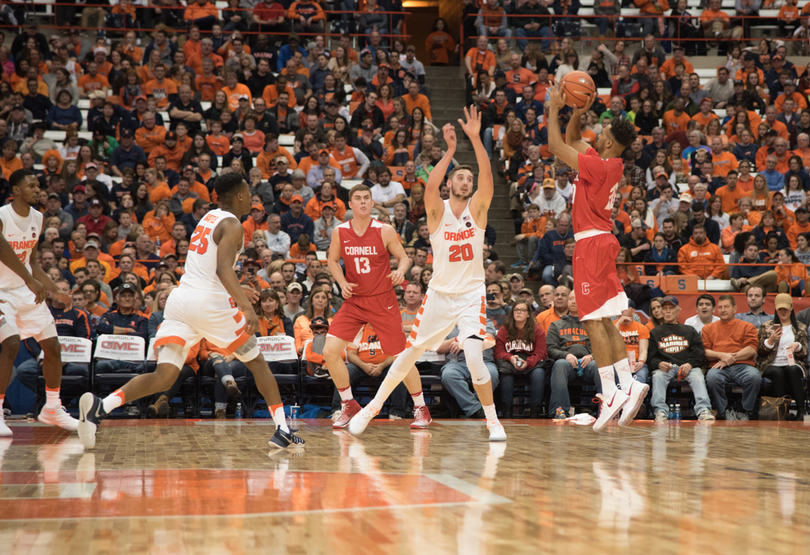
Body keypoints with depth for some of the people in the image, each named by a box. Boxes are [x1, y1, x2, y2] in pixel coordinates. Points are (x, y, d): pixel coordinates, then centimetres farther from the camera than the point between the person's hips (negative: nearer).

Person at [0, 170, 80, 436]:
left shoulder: (37, 219, 4)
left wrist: (56, 292, 6)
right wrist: (30, 280, -47)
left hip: (28, 292, 7)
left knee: (53, 346, 7)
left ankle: (52, 409, 24)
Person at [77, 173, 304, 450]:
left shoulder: (209, 218, 22)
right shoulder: (232, 225, -3)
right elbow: (223, 269, -20)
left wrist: (236, 291, 42)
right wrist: (246, 307, -29)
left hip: (179, 298, 7)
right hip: (210, 303, -7)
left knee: (164, 377, -4)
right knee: (256, 362, 12)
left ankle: (100, 407, -25)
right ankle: (282, 431, 12)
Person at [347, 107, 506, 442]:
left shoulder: (477, 208, -2)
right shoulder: (438, 210, -4)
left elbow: (487, 176, -20)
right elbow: (430, 187, -27)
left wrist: (475, 138, -29)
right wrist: (450, 150, -31)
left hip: (471, 294, -1)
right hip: (439, 294, 1)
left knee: (474, 358, -19)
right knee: (410, 354, 10)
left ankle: (493, 420, -5)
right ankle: (374, 406, 28)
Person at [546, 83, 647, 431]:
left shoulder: (599, 166, -16)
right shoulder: (608, 163, 11)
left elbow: (556, 147, -13)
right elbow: (571, 141, 25)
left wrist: (554, 108, -4)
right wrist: (576, 114, 10)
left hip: (592, 243, -10)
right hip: (599, 242, 10)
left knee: (593, 320, -9)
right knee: (603, 321, 12)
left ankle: (611, 393, -11)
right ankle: (628, 385, 10)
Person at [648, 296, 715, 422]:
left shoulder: (689, 331, 27)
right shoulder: (654, 332, 26)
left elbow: (698, 353, 12)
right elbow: (651, 357, 12)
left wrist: (690, 364, -10)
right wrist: (659, 364, -12)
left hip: (687, 367, 0)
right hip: (664, 367, 0)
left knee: (697, 376, -33)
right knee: (658, 376, -35)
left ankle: (703, 410, -50)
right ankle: (660, 411, -45)